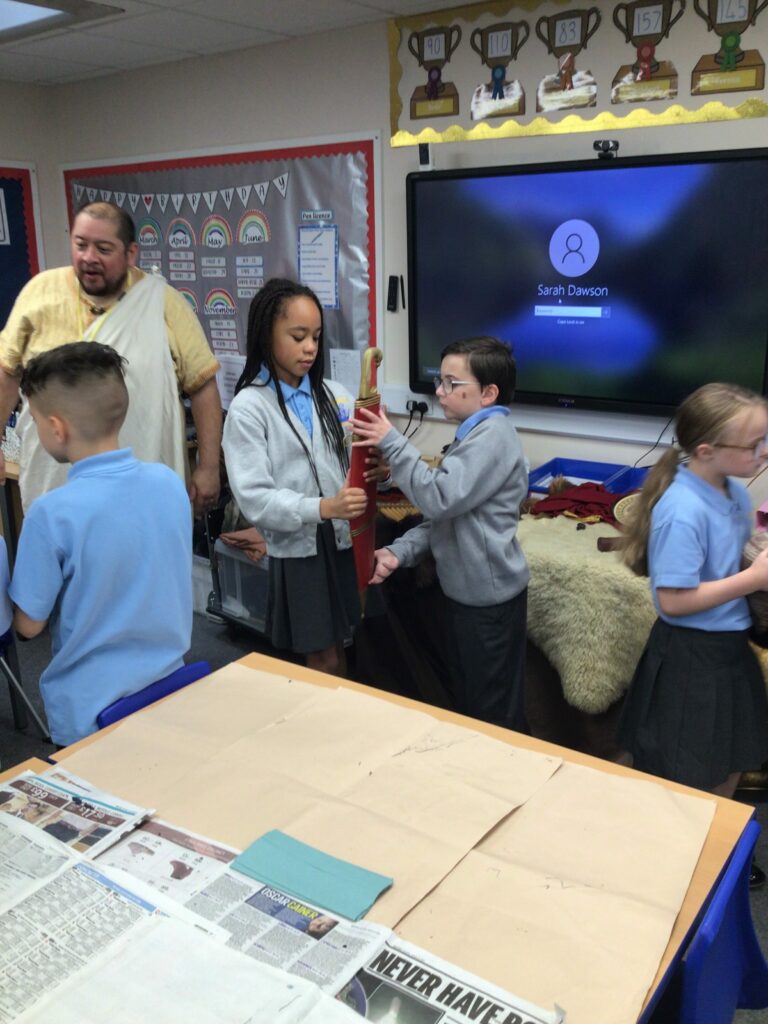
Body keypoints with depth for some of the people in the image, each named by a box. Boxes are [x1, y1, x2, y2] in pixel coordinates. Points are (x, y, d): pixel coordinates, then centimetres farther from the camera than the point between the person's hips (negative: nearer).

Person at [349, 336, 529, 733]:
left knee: (495, 711, 6)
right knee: (468, 697, 23)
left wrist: (392, 443, -22)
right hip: (467, 589, 10)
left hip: (489, 595, -10)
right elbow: (445, 514, 13)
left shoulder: (493, 434, -20)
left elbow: (439, 498, -28)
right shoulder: (476, 433, 13)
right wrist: (400, 551, 0)